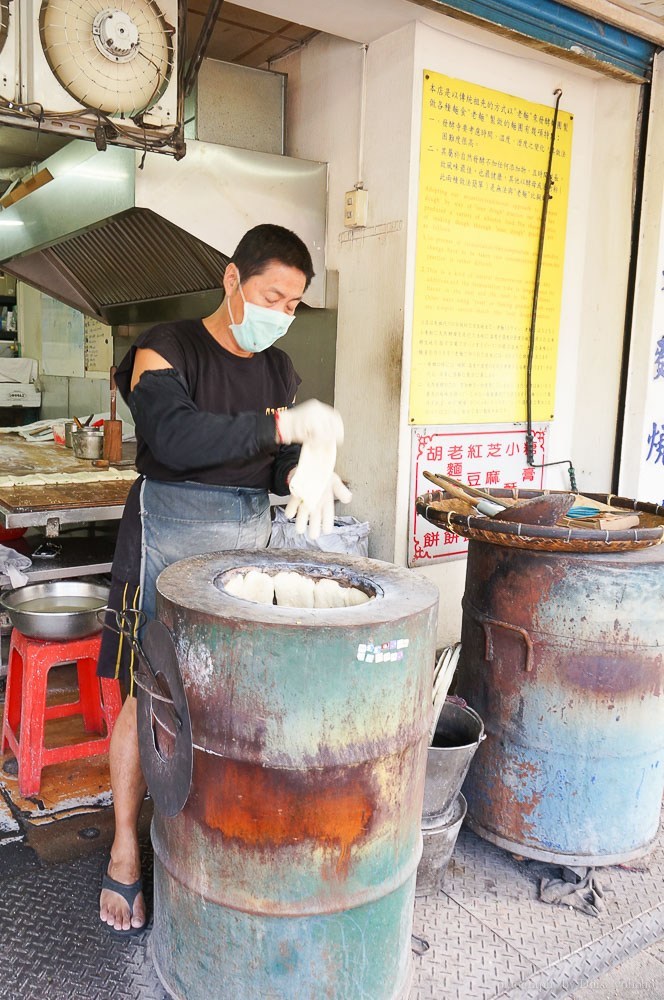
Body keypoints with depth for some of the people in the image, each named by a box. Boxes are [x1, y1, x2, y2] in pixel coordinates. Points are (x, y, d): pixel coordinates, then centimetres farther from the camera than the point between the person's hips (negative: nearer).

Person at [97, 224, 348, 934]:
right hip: (171, 534, -5)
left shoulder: (278, 369, 13)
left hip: (251, 536, 5)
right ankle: (125, 853, 19)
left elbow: (282, 463, 13)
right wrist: (280, 424, -28)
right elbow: (175, 437, -24)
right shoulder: (166, 348, -6)